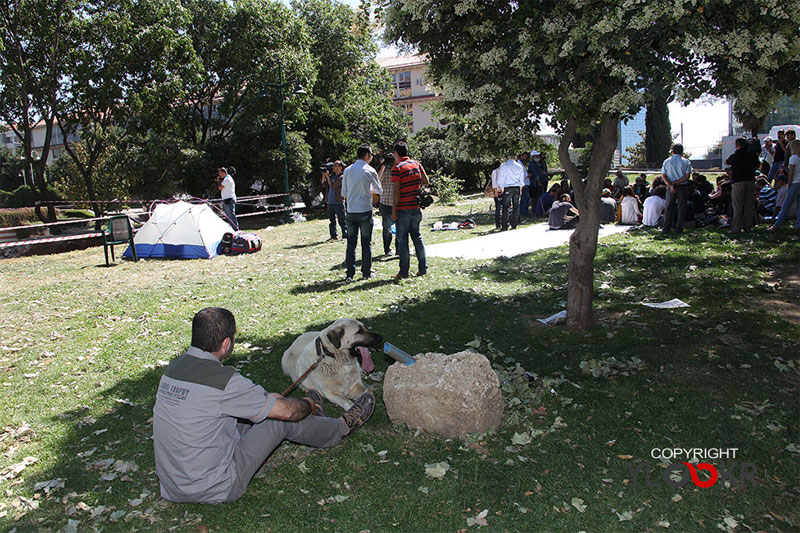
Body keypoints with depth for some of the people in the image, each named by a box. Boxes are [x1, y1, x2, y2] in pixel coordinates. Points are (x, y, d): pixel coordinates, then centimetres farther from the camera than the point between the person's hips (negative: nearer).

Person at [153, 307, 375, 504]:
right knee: (281, 419, 0)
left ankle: (312, 424, 44)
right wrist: (309, 405, 8)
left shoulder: (176, 366, -2)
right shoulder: (223, 380, -27)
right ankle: (343, 427, 25)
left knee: (251, 410, 20)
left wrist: (266, 399, 28)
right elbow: (287, 410, -15)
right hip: (215, 489, -8)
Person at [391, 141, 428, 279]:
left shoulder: (397, 168, -11)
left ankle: (404, 272, 3)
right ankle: (423, 268, 16)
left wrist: (394, 210, -11)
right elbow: (426, 181, 12)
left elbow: (397, 191, -15)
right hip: (416, 208, 6)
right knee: (417, 237, 14)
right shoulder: (417, 164, 6)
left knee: (402, 241, 0)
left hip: (403, 210, -6)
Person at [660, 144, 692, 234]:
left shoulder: (666, 161, 2)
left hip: (670, 188, 2)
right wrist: (676, 182, -10)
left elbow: (663, 176, -7)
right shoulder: (686, 162, -3)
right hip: (682, 187, -2)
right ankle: (678, 228, 7)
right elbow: (687, 177, -10)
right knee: (681, 208, 7)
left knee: (669, 208, 8)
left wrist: (671, 185, -13)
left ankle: (666, 229, 5)